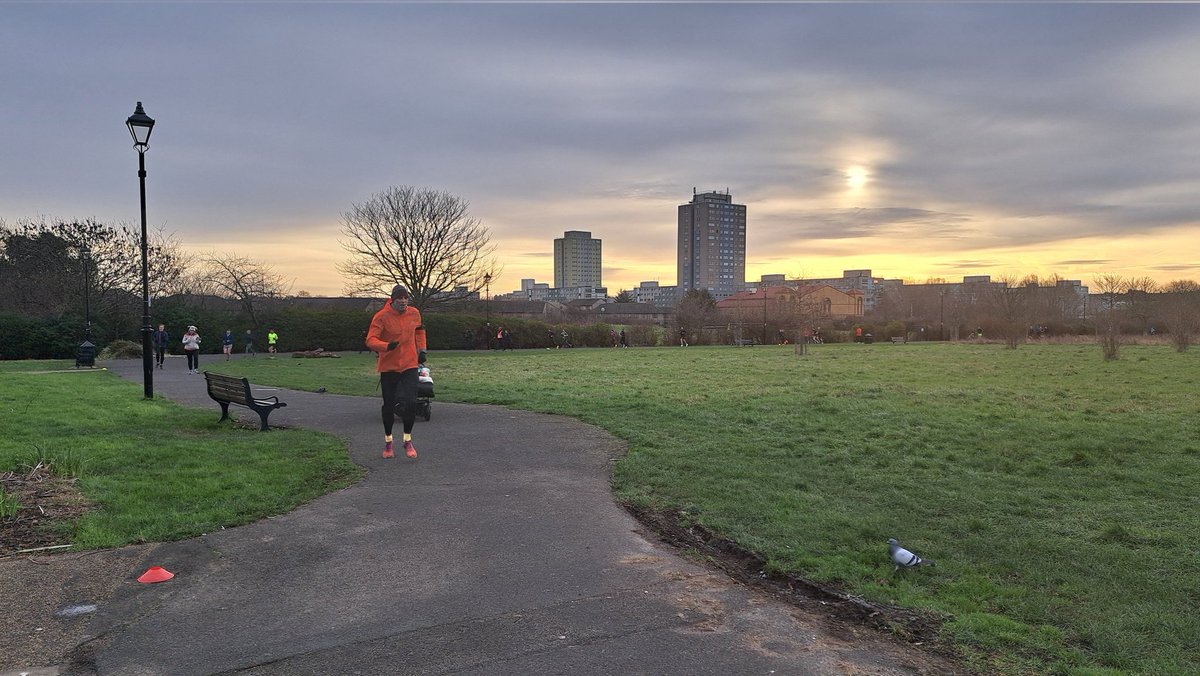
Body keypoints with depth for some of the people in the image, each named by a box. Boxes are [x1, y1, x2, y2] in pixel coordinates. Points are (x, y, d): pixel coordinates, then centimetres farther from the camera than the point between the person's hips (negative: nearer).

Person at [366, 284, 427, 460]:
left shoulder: (414, 313, 1)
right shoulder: (381, 317, -12)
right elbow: (370, 340, -19)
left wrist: (421, 349, 12)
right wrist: (387, 346, -36)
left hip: (410, 365, 2)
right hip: (388, 367, -2)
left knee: (411, 402, -12)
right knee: (389, 406, 7)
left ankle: (408, 440, 8)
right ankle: (388, 440, 29)